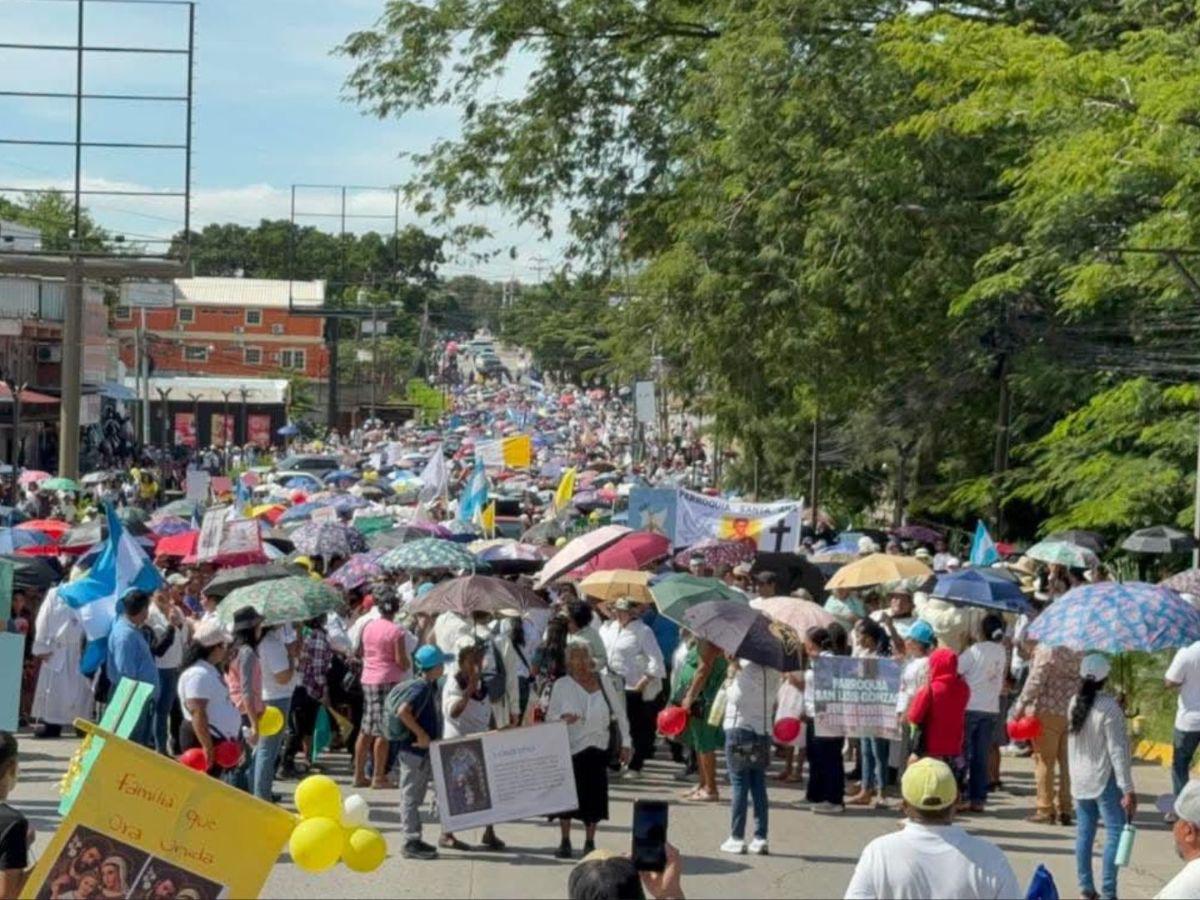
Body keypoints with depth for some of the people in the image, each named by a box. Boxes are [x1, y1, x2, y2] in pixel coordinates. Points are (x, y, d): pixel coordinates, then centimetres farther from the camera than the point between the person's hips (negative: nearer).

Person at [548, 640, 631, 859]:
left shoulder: (603, 682, 4)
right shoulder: (561, 685, 1)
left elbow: (618, 713, 7)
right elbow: (549, 717, 2)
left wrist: (625, 742, 2)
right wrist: (562, 718, -20)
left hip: (597, 748, 1)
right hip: (569, 748, -1)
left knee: (594, 794, 1)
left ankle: (590, 842, 13)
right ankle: (565, 841, 13)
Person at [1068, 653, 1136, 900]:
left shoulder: (1075, 703, 3)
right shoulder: (1109, 707, -17)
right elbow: (1117, 751, -18)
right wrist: (1128, 790, -16)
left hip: (1080, 780, 7)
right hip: (1105, 780, -7)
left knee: (1085, 832, 11)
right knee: (1115, 833, -3)